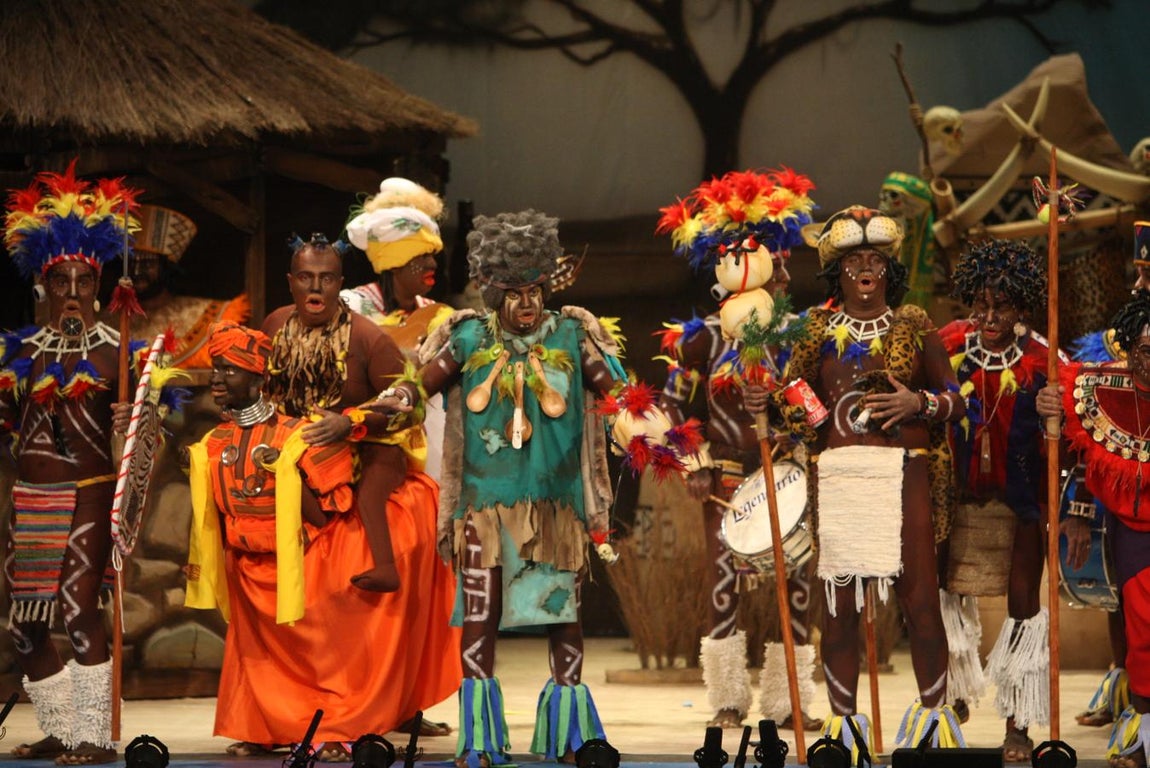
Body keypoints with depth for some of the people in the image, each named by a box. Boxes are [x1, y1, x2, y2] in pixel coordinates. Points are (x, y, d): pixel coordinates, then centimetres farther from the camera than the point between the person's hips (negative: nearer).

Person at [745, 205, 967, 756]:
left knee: (919, 597, -7)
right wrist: (768, 401, -11)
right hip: (837, 475, 1)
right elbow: (799, 406, 10)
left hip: (903, 473, -1)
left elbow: (956, 401, 9)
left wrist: (919, 403, -11)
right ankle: (843, 721, 7)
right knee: (839, 601, 1)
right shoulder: (818, 332, 13)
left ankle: (934, 712, 3)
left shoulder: (914, 327, 11)